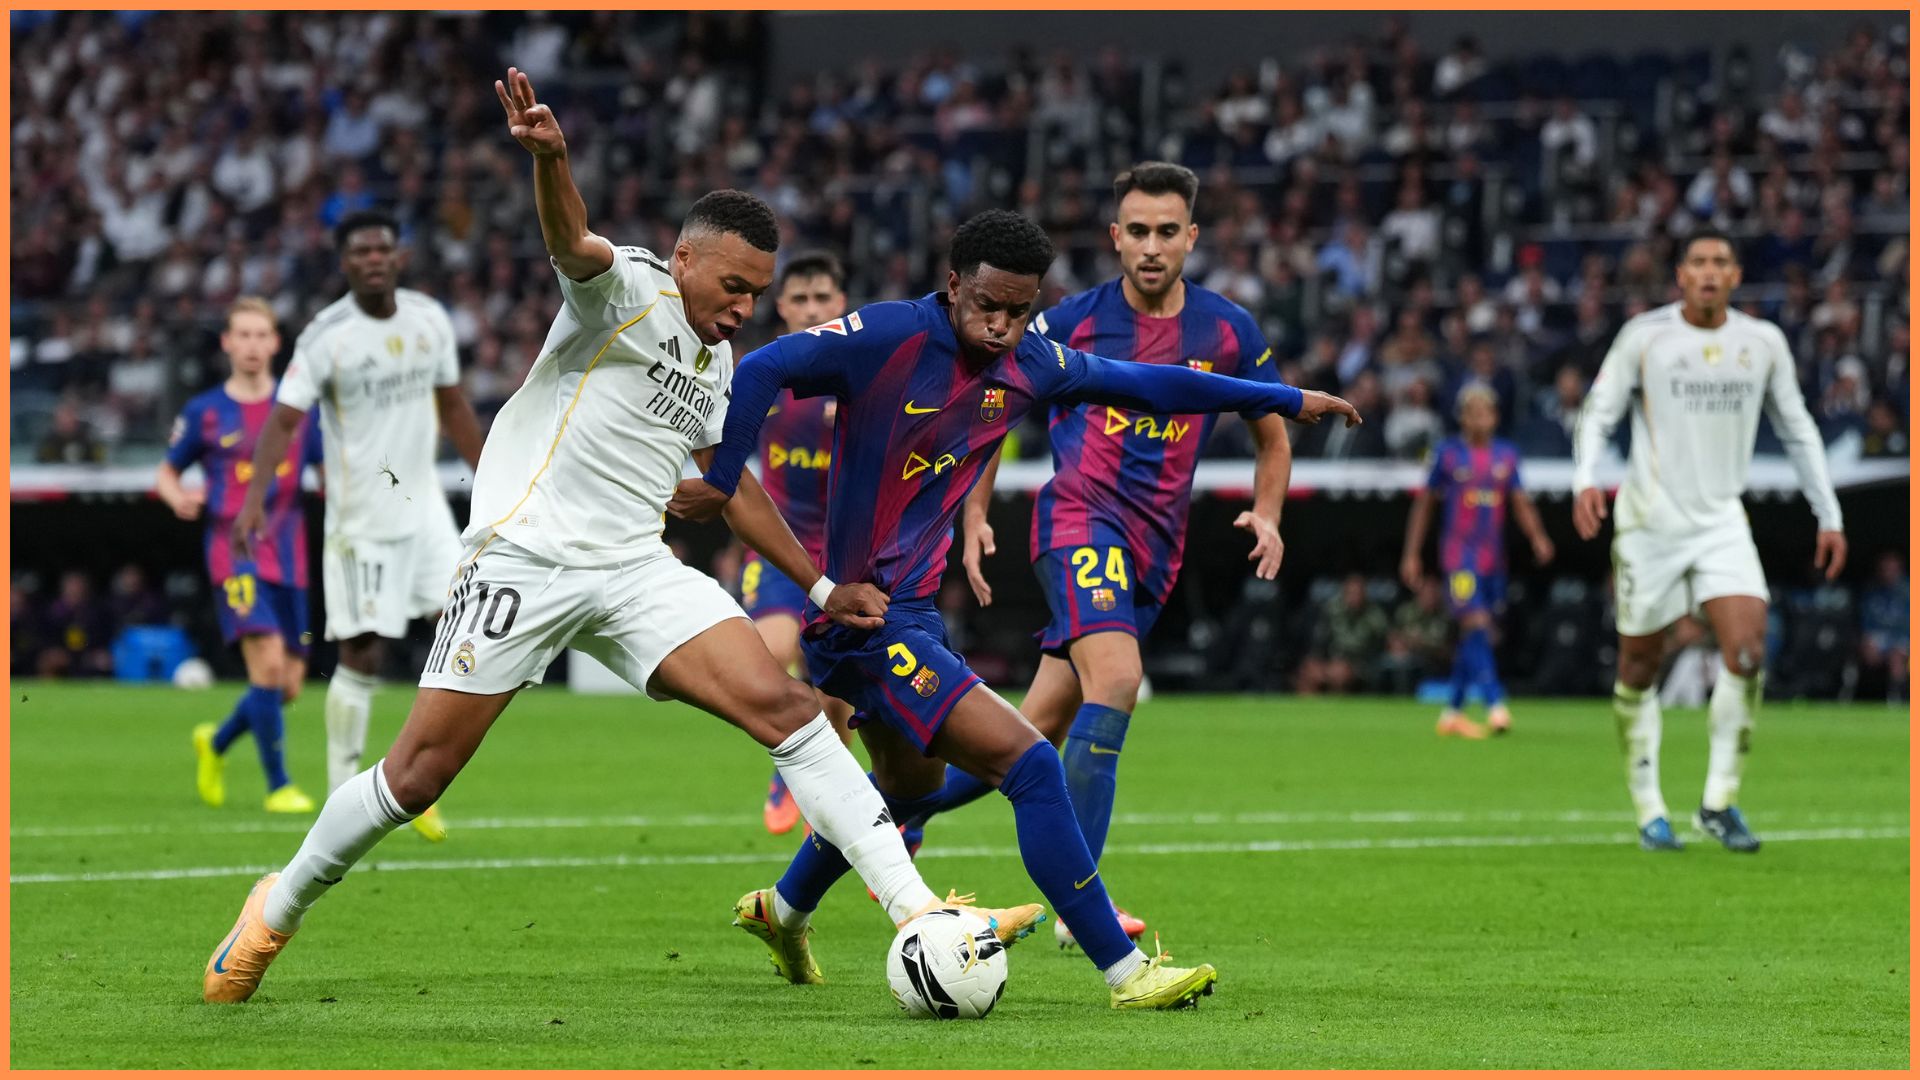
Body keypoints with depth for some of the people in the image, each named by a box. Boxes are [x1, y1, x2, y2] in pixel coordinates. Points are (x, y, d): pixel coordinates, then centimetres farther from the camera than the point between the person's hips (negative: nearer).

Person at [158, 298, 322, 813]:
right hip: (234, 550, -4)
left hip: (287, 553, 4)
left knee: (288, 685, 5)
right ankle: (278, 785, -11)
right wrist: (178, 497, -10)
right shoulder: (204, 413, 2)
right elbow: (165, 473, 12)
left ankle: (216, 742, 34)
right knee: (268, 660, -21)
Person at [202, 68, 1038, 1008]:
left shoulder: (717, 363, 18)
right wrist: (549, 158, -51)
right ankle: (278, 910, 17)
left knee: (784, 705, -11)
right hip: (527, 556, -6)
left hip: (636, 572, 7)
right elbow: (572, 244, -29)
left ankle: (917, 912, -16)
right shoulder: (628, 288, -6)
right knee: (419, 774, -6)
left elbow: (733, 483, 31)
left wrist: (820, 587, 27)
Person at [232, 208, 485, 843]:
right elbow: (283, 419, -15)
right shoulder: (326, 336, -11)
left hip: (423, 505, 5)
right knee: (362, 655, -6)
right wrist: (254, 499, -26)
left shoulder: (429, 320, 5)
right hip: (361, 518, -5)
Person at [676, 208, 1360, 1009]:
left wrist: (1284, 400, 21)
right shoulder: (886, 338, -17)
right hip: (866, 617, -9)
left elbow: (1144, 383, 15)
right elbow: (761, 370, -21)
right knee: (1030, 765, -16)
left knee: (911, 782, 31)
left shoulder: (1029, 365, 4)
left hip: (912, 606, 10)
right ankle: (1125, 972, -13)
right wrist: (722, 482, -23)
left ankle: (783, 911, 54)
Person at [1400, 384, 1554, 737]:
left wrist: (1538, 537, -10)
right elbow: (1424, 503, 7)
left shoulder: (1507, 454, 9)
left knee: (1473, 638, 9)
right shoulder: (1448, 454, 0)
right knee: (1476, 626, -19)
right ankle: (1495, 706, -27)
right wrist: (1411, 553, 6)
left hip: (1494, 558, 4)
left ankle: (1452, 713, 20)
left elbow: (1521, 503, 8)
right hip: (1459, 557, -4)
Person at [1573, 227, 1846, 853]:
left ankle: (1719, 802, -5)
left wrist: (1829, 516, 12)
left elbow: (1797, 431, 14)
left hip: (1721, 521, 2)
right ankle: (1649, 811, 15)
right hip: (1649, 520, -2)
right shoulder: (1644, 336, -4)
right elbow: (1599, 414, -2)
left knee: (1747, 648, -16)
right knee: (1640, 666, 2)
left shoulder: (1764, 343, 4)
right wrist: (1585, 480, -20)